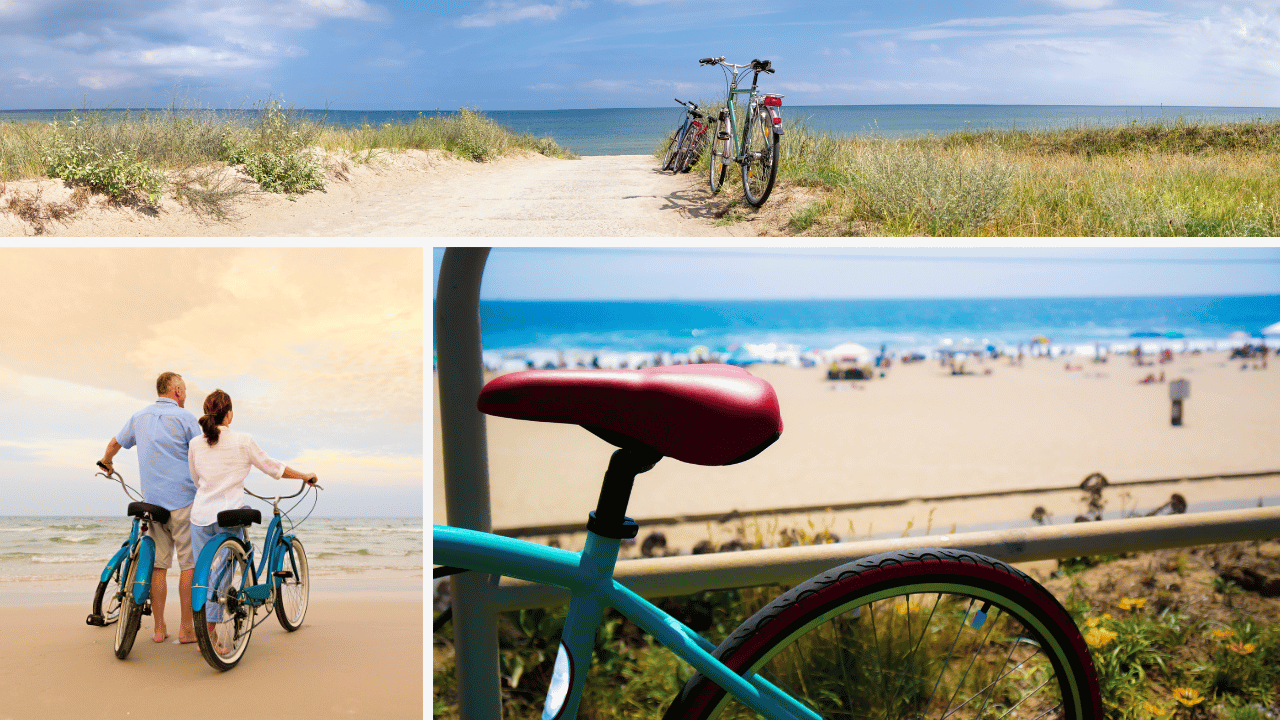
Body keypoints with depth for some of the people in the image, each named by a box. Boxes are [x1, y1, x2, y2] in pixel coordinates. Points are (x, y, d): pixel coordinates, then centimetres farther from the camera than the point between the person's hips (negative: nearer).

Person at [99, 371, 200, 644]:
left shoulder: (139, 417, 12)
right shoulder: (184, 417, -6)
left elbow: (115, 443, 28)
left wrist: (106, 462, 48)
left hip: (152, 501, 5)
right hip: (183, 499, -5)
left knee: (158, 565, 9)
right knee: (189, 563, 0)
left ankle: (159, 628, 12)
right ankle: (186, 628, 2)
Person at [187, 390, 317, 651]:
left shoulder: (195, 443, 4)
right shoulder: (242, 441, -6)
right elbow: (273, 468, 3)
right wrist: (305, 476, 18)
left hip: (201, 514, 4)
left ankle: (205, 634, 15)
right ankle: (209, 635, 1)